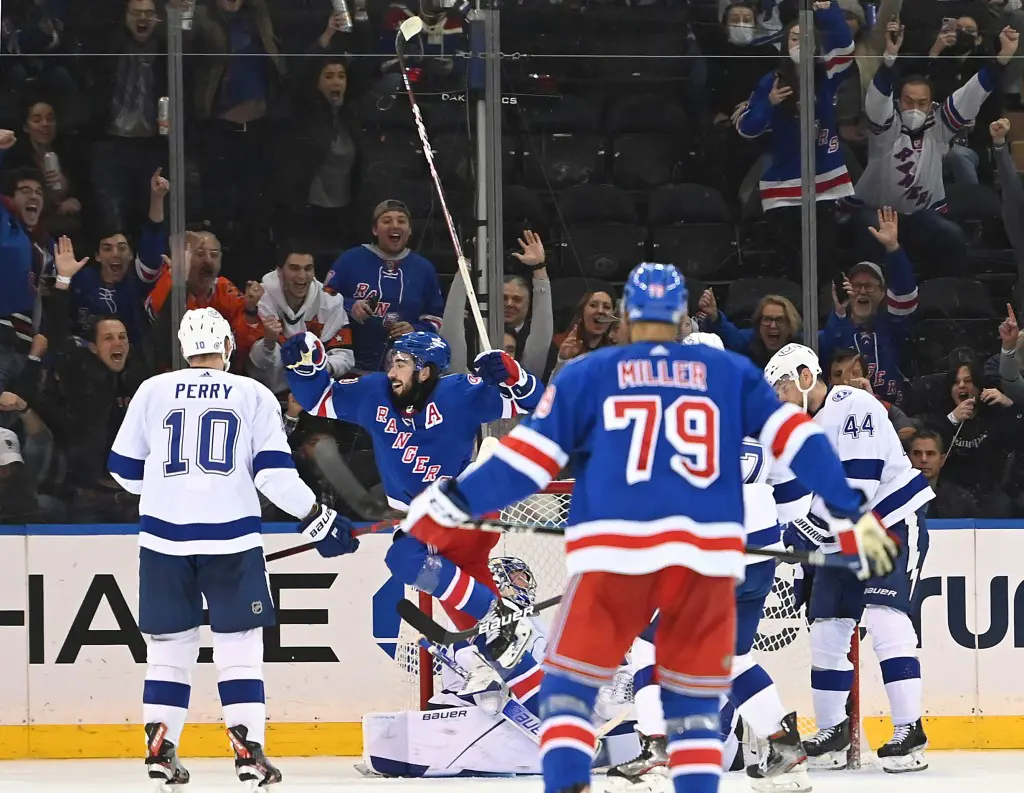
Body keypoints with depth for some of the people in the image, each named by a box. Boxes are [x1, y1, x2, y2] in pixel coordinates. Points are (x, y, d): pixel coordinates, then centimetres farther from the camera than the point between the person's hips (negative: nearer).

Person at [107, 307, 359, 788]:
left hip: (164, 533, 2)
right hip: (231, 537, -1)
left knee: (170, 644, 10)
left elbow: (125, 468, 12)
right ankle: (248, 751, -4)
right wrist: (320, 520, 5)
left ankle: (160, 750, 6)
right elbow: (274, 473, -3)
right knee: (238, 645, 4)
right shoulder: (254, 396, 4)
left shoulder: (153, 391, 7)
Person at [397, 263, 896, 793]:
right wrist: (851, 516, 12)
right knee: (694, 706, 14)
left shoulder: (586, 376, 11)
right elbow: (798, 439, 9)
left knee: (568, 689, 8)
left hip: (615, 556, -2)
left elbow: (529, 457, 5)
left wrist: (451, 505, 12)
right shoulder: (731, 373, 15)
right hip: (707, 559, 2)